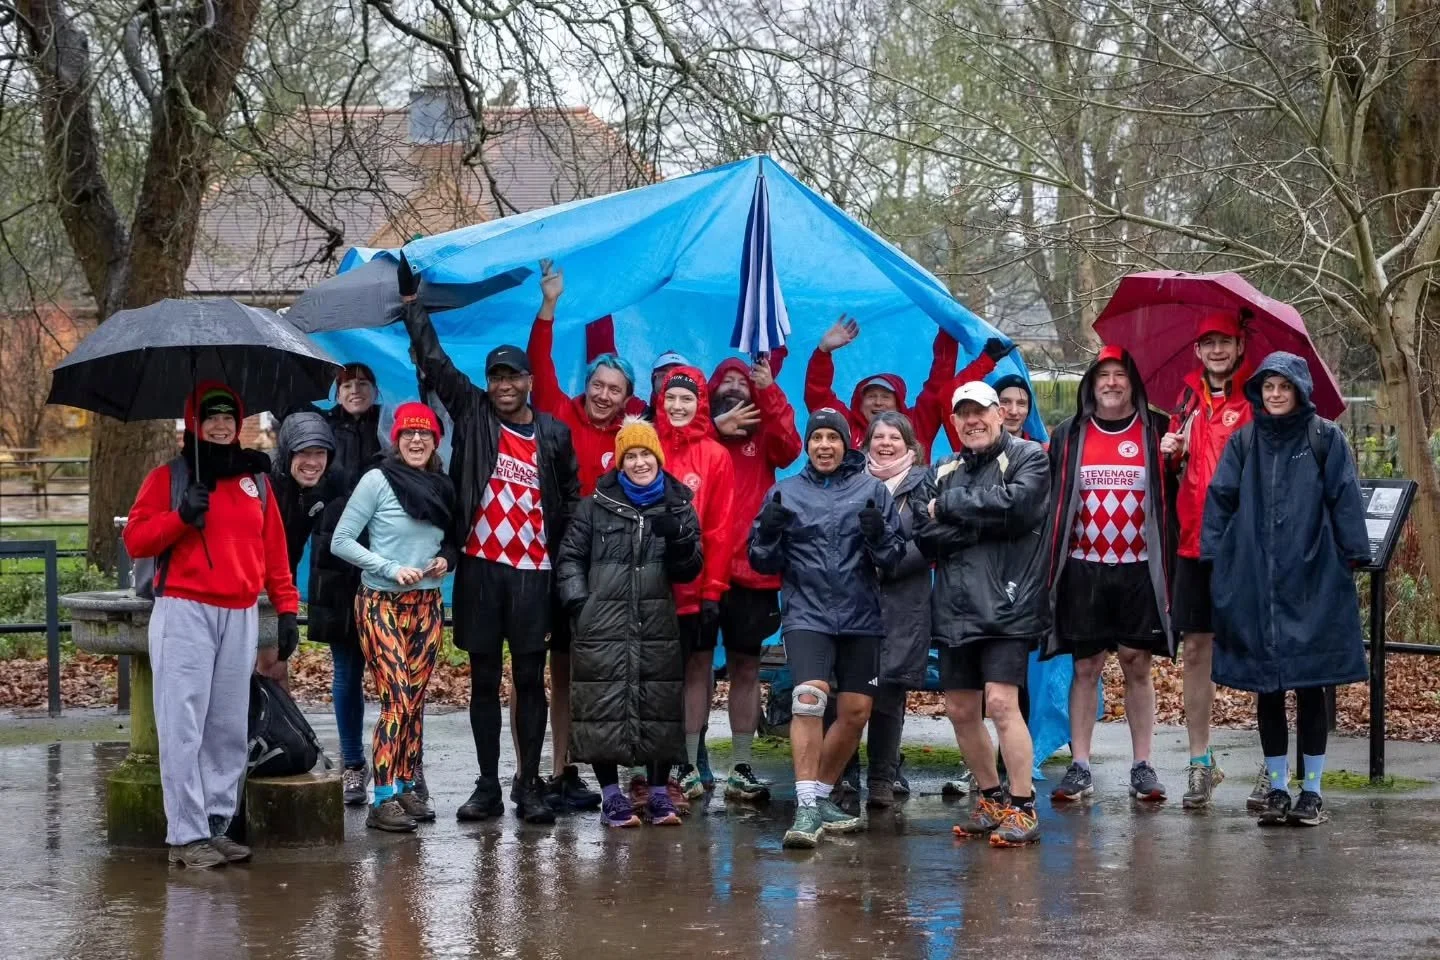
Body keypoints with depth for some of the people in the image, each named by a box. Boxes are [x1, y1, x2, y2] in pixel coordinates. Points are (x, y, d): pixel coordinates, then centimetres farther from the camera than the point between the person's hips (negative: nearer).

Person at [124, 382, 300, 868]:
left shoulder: (255, 478, 15)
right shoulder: (168, 477, 5)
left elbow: (274, 550, 15)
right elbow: (135, 540, -1)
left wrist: (287, 607, 8)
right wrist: (181, 516, -16)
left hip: (241, 617, 4)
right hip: (183, 613, -4)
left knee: (229, 728, 6)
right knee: (183, 727, -9)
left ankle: (217, 824, 12)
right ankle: (186, 834, -8)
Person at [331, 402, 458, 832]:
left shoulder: (442, 487, 11)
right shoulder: (378, 480, -6)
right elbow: (341, 541, -9)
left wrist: (445, 560, 0)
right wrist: (392, 569, -16)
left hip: (427, 605, 6)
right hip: (382, 603, -6)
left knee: (416, 699, 4)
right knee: (397, 699, -14)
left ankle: (406, 787, 12)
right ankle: (384, 800, -13)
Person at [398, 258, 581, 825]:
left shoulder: (555, 434, 7)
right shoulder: (472, 415, 6)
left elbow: (571, 499, 11)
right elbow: (434, 361, 5)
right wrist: (411, 303, 2)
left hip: (534, 572, 0)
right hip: (480, 568, 0)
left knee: (530, 679, 2)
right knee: (484, 679, 5)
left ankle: (530, 786, 6)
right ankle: (487, 787, 11)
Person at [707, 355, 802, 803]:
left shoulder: (762, 436, 12)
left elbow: (789, 449, -9)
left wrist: (769, 392, -15)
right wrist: (715, 428, -13)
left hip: (751, 568, 2)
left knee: (745, 666, 7)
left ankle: (741, 768, 12)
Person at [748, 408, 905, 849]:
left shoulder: (872, 490, 4)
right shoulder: (786, 493, 5)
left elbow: (895, 558, 2)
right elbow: (763, 562, 7)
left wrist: (878, 535, -18)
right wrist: (768, 533, -13)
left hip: (859, 616, 2)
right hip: (806, 614, -2)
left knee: (856, 711, 7)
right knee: (809, 697, -21)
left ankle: (822, 794, 27)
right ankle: (807, 807, -21)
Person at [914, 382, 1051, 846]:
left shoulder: (1029, 458, 2)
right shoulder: (941, 473, 17)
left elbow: (1016, 505, -18)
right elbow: (924, 534, 2)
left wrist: (950, 507, -8)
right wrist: (985, 524, -11)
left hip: (1007, 604, -6)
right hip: (955, 608, 6)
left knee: (1001, 702, -15)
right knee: (961, 711, 9)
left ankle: (1021, 808, -8)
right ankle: (991, 800, 25)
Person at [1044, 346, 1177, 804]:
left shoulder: (1156, 433, 4)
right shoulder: (1069, 436, 7)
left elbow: (1171, 497, 6)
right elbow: (1052, 500, 9)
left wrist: (1168, 565, -1)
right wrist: (1051, 567, 4)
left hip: (1139, 569, -1)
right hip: (1084, 569, 1)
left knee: (1137, 664, 2)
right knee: (1085, 667, 3)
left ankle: (1143, 766, 8)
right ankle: (1080, 767, 6)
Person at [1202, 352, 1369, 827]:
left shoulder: (1325, 439, 1)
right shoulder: (1243, 443, 9)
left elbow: (1344, 501, -1)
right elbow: (1220, 500, 7)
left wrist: (1352, 556, -7)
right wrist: (1214, 557, 0)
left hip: (1313, 581, -2)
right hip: (1255, 583, 2)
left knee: (1310, 687, 1)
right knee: (1268, 689, 6)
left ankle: (1311, 790, 9)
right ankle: (1277, 789, 14)